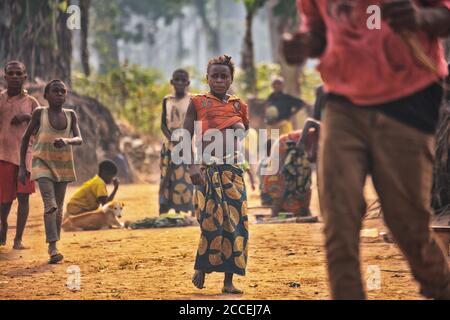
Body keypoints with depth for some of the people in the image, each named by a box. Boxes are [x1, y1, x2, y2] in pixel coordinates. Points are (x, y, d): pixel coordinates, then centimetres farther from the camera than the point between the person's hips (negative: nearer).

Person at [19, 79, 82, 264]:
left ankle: (53, 247, 19)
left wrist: (67, 140, -32)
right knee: (50, 205, -17)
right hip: (42, 164, -4)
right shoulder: (40, 113, -6)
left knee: (58, 208, 9)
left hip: (63, 165, 4)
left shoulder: (71, 115, 1)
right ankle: (53, 248, -22)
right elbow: (26, 138, 2)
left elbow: (79, 139, -9)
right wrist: (22, 167, 0)